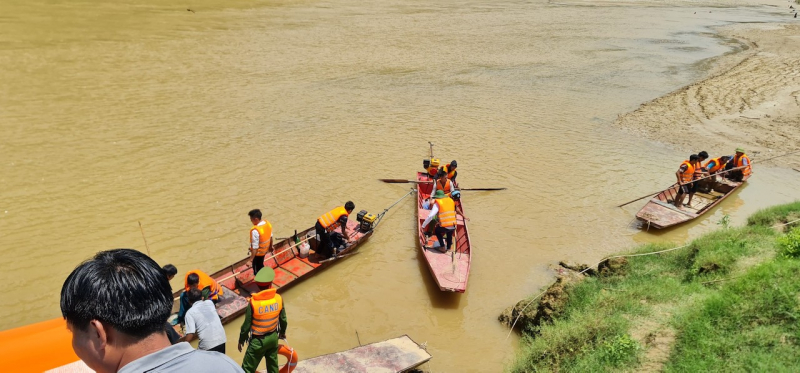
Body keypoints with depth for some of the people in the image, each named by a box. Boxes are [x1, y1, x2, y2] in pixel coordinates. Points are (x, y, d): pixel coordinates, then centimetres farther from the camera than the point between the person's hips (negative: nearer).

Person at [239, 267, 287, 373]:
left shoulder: (253, 302, -24)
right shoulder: (278, 298, -13)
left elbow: (247, 324, -15)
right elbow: (283, 318, 1)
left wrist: (241, 339, 2)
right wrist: (282, 332, 21)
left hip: (258, 340, -4)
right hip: (273, 337, 4)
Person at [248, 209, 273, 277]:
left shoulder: (255, 231, -35)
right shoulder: (268, 224, -11)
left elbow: (255, 248, -31)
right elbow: (270, 237, 5)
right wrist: (270, 247, 21)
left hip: (258, 253, -7)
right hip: (265, 250, 7)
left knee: (257, 269, 15)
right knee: (260, 265, 30)